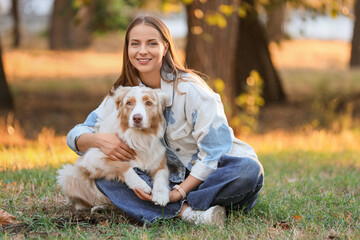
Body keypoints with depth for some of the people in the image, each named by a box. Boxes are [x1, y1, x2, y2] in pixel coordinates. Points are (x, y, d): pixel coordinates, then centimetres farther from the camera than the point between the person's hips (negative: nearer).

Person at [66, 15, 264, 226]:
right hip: (170, 179, 4)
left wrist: (180, 191, -28)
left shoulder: (190, 88, -16)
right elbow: (77, 135, 0)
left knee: (249, 170, -35)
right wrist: (98, 139, -23)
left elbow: (215, 152, -18)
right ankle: (187, 211, -31)